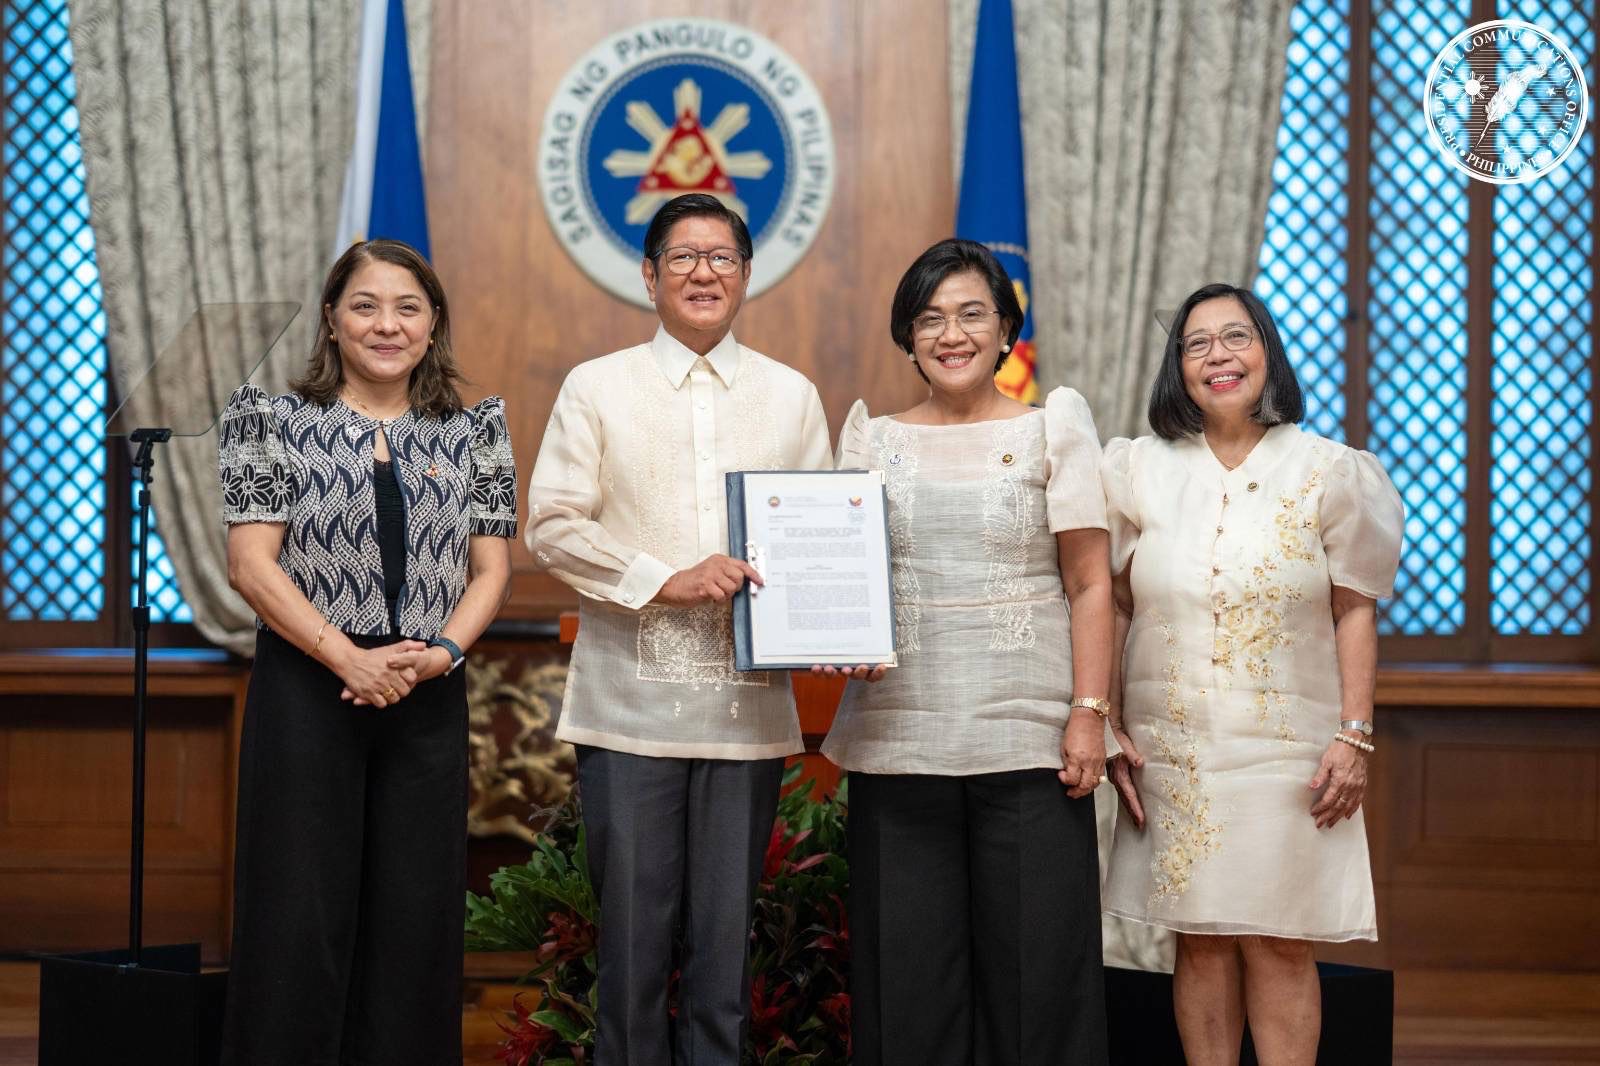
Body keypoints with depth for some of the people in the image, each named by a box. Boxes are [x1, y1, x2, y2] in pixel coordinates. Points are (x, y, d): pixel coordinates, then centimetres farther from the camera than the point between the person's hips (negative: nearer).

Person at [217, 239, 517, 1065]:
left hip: (430, 700, 3)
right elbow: (251, 564, -5)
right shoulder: (276, 421, 3)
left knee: (417, 920, 4)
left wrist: (441, 651, -11)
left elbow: (491, 569, 7)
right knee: (298, 915, -2)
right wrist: (348, 656, -16)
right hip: (306, 693, -2)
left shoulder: (473, 432, 10)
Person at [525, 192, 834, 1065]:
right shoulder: (596, 388, 5)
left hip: (748, 704, 2)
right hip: (630, 698, -2)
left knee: (727, 927, 6)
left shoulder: (791, 395, 12)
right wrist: (668, 580, -12)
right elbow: (552, 527, -2)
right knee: (632, 924, 2)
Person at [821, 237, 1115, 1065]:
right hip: (899, 739, 2)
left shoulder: (1051, 429, 6)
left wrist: (1089, 713, -7)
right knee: (908, 967, 4)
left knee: (1033, 961, -1)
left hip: (1026, 739, -2)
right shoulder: (873, 437, 12)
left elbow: (1089, 585, 2)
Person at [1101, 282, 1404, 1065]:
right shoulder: (1142, 472, 5)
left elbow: (1354, 613, 2)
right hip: (1172, 749, 1)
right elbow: (1110, 609, 7)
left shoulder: (1325, 473, 1)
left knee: (1281, 943, -1)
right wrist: (1108, 729, 2)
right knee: (1200, 940, 5)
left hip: (1287, 751, -1)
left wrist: (1354, 737, -4)